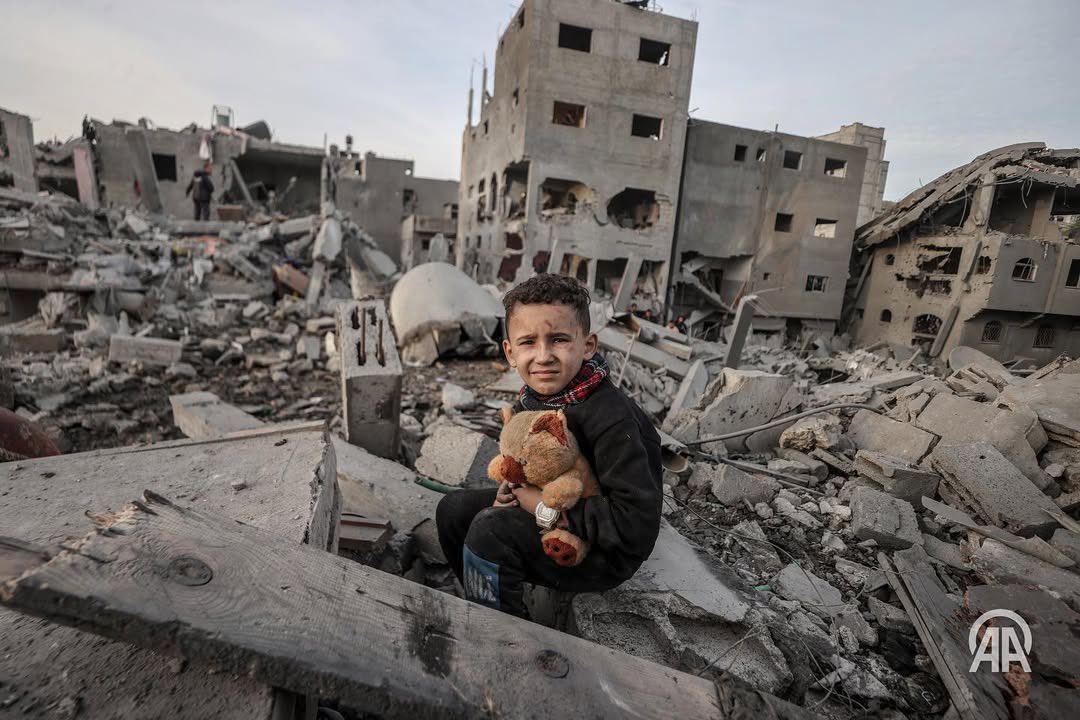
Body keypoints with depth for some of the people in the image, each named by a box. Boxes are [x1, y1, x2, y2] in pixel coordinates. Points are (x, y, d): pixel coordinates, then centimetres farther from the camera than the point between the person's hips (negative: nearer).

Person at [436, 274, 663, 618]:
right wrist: (513, 486, -8)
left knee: (491, 528, -27)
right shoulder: (531, 398, -6)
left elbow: (638, 522, -33)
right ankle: (487, 604, 23)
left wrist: (550, 511, -26)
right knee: (453, 509, 5)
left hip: (605, 553, -8)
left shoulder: (612, 420, -31)